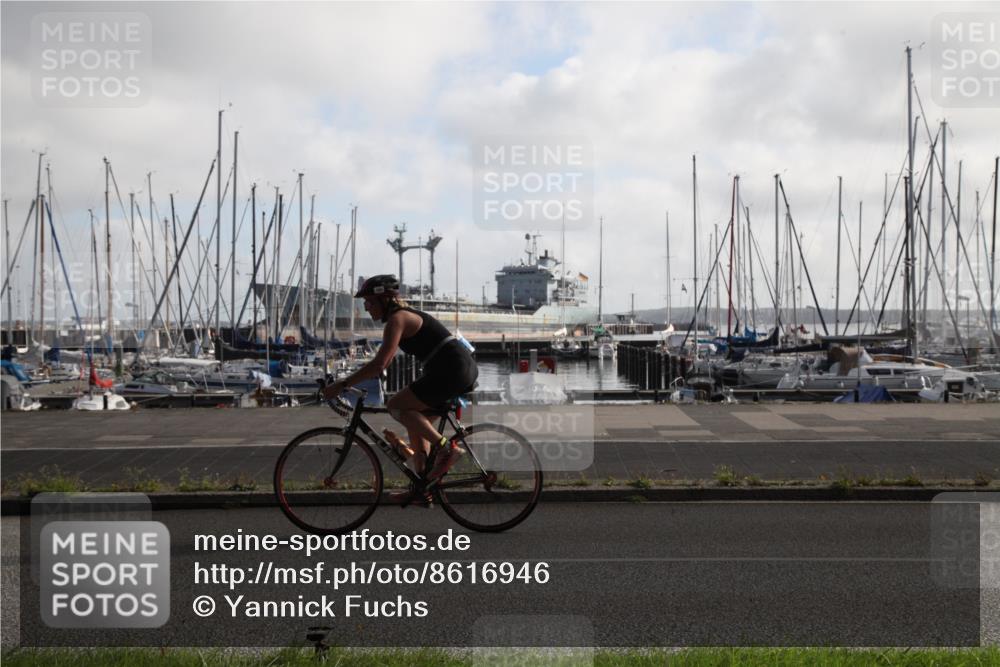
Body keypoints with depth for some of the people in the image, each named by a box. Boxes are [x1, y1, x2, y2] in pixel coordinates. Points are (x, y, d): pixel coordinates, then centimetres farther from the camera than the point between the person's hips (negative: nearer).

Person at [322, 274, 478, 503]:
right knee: (414, 418, 15)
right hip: (465, 367, 10)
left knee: (396, 406, -8)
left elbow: (378, 366, -20)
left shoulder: (397, 319, -10)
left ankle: (446, 448, -9)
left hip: (452, 369, -10)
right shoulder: (405, 315, 20)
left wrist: (342, 385, -15)